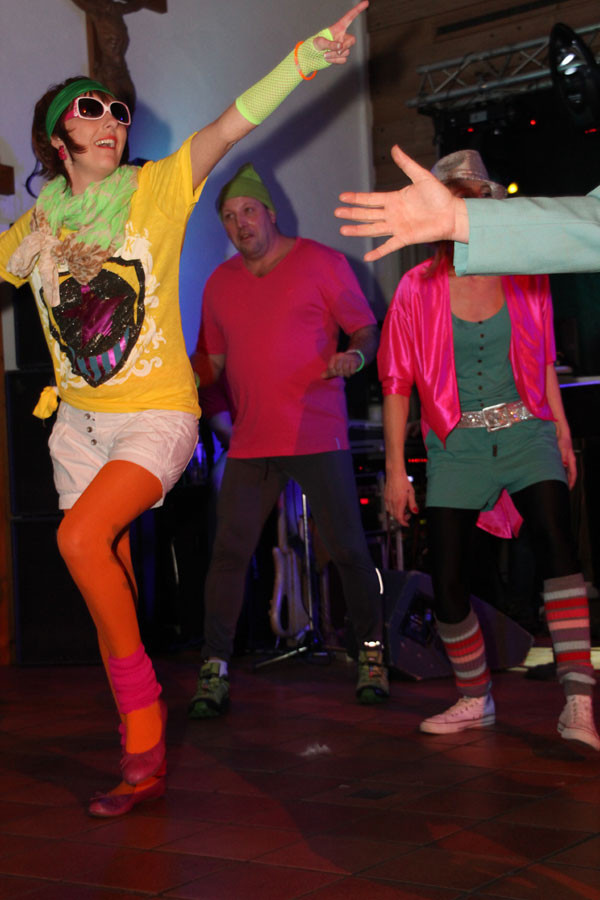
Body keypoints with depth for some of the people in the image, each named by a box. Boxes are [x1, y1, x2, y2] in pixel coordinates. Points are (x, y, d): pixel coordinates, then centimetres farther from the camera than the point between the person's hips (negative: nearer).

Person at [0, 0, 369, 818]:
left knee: (82, 536, -25)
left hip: (157, 417, -4)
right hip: (80, 421, 5)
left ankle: (142, 704, -5)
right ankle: (145, 757, 18)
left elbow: (229, 127, -17)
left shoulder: (155, 191, -4)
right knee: (111, 581, 6)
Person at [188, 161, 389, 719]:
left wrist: (354, 356, -18)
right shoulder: (219, 285, 13)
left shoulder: (320, 262, 1)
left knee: (347, 548, -1)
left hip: (318, 437, -3)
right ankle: (214, 672, 3)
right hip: (250, 442, 3)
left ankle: (371, 655, 16)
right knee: (228, 552, -3)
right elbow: (211, 360, 21)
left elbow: (365, 328, 3)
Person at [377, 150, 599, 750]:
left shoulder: (525, 276, 2)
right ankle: (475, 701, 23)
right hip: (457, 446, 0)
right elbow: (396, 382, 0)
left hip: (524, 433, 0)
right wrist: (395, 468, -2)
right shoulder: (418, 288, -4)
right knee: (447, 585, -2)